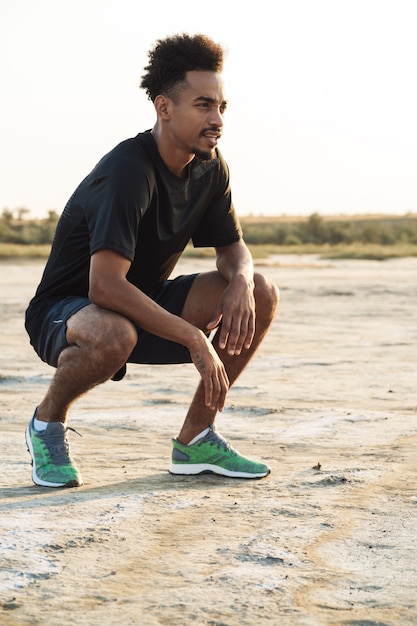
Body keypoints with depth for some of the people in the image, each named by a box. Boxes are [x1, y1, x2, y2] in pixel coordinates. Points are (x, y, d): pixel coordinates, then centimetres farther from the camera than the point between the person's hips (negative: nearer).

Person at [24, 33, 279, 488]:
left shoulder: (209, 168, -4)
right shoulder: (128, 170, -28)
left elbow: (232, 246, 7)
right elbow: (105, 285, -37)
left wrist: (240, 281, -19)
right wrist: (193, 338, -37)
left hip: (144, 304, 8)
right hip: (63, 313, -7)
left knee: (261, 295, -9)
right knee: (113, 335, -42)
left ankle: (195, 439, 1)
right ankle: (48, 421, -8)